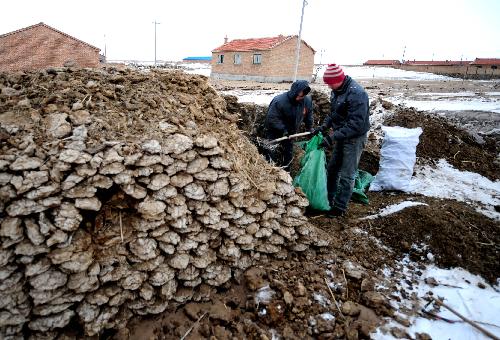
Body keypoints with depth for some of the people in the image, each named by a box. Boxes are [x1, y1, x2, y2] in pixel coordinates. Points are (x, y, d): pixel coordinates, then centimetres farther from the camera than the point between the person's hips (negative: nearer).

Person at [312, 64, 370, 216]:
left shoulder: (356, 93, -25)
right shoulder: (336, 91, 3)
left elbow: (356, 124, -29)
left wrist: (333, 137, -30)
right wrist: (324, 126, -1)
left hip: (354, 139, -9)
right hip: (341, 136, 9)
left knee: (346, 175, 0)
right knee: (332, 169, 18)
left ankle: (339, 207, 13)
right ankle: (328, 199, 34)